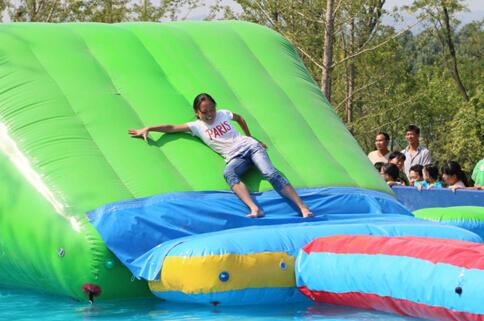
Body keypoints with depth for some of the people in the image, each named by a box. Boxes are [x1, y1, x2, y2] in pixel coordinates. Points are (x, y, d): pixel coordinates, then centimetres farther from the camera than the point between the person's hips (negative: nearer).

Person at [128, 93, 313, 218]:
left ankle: (303, 208, -30)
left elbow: (240, 119, 31)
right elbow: (172, 128, 3)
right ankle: (254, 209, -53)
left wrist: (251, 138, 33)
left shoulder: (224, 114, 12)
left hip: (249, 146, 1)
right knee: (228, 173, -37)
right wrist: (148, 129, -5)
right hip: (235, 158, -1)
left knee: (270, 174, -23)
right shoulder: (197, 127, 7)